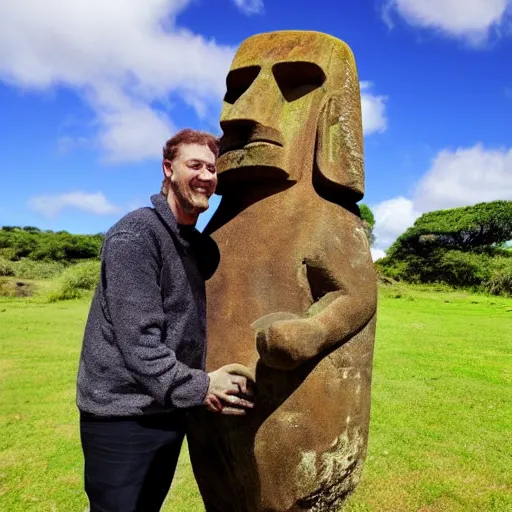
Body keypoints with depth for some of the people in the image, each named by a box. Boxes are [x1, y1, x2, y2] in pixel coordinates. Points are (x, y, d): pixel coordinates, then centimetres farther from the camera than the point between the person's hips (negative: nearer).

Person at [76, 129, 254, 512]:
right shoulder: (134, 235, -19)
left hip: (170, 410, 8)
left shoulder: (198, 243, 7)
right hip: (123, 413, -8)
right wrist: (197, 388, -25)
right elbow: (137, 340, -24)